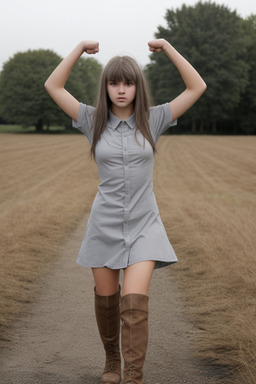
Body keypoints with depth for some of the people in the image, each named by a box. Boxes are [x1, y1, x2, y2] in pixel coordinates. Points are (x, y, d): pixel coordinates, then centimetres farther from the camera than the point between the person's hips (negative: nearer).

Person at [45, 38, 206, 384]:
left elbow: (197, 87, -2)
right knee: (106, 300, 12)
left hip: (143, 225, -1)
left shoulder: (153, 120, 0)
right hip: (105, 224, 2)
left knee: (135, 302, -15)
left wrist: (167, 47, -4)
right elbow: (53, 86, 2)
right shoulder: (94, 121, 2)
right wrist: (80, 49, -1)